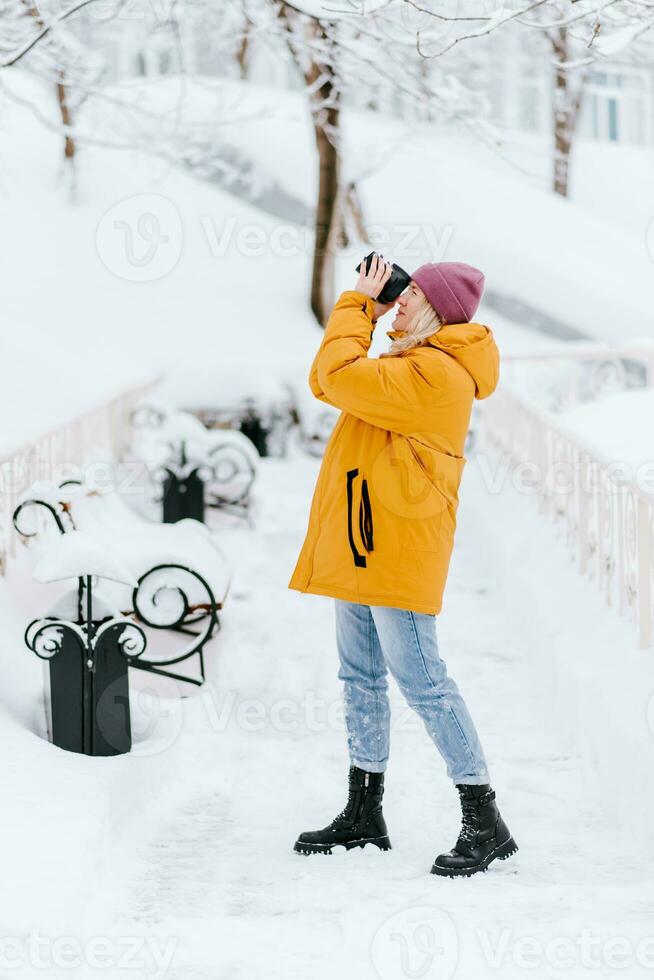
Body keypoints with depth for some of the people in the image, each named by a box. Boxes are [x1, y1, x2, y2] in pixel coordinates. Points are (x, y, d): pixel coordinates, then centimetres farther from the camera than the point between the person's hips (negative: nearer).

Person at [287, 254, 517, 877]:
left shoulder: (434, 373, -16)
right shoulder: (406, 364, 19)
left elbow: (340, 377, -22)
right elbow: (325, 382, 22)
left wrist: (357, 304, -10)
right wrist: (364, 308, 14)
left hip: (397, 546, -11)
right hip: (362, 546, 11)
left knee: (421, 680, -11)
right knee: (362, 676, 14)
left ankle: (484, 822, -6)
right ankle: (363, 817, 23)